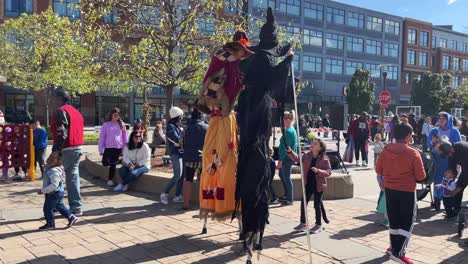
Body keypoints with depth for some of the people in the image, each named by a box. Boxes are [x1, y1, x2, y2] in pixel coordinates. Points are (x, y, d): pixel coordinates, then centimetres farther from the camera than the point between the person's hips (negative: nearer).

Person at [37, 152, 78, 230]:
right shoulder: (50, 169, 6)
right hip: (58, 192, 10)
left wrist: (43, 190, -27)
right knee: (59, 206, 20)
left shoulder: (54, 172, -29)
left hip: (53, 194, -10)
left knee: (47, 208, 3)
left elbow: (54, 185, -32)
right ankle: (71, 217, 23)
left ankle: (50, 224, 17)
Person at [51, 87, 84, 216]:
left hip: (67, 150, -9)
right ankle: (76, 207, 12)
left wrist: (56, 150, -19)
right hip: (77, 148, 9)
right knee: (73, 177, 11)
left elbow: (61, 134, -19)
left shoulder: (61, 111, -10)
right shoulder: (76, 112, 18)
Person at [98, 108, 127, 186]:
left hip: (118, 148, 1)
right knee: (105, 163, -7)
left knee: (113, 164, 3)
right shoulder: (106, 125, -1)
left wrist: (124, 148, 5)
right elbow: (101, 137, 0)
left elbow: (124, 137, 8)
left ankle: (110, 179, 18)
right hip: (108, 148, -1)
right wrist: (101, 149, -5)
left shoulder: (121, 124, 4)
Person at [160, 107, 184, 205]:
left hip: (181, 153, 8)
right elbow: (178, 140, -18)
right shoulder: (171, 127, -11)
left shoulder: (177, 126, 16)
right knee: (177, 175, -10)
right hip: (175, 153, -8)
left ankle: (178, 196, 13)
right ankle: (165, 193, 1)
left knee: (181, 175, 7)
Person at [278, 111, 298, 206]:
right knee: (282, 175, 20)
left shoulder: (288, 131, -19)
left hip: (287, 158, -10)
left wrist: (280, 160, -21)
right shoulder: (292, 130, 12)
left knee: (286, 177, -1)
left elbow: (286, 147, -22)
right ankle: (287, 195, 31)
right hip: (288, 157, 10)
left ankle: (290, 199, 8)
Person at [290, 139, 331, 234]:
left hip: (318, 185, -4)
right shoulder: (306, 156, 1)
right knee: (303, 203, 8)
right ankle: (303, 223, 22)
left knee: (317, 204, 4)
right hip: (308, 184, 4)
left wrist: (318, 171, -29)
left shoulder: (324, 159, -11)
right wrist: (290, 152, -18)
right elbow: (297, 158, -2)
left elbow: (329, 172, -13)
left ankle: (318, 225, 20)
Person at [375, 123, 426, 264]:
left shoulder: (385, 150, -5)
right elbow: (421, 176, -12)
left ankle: (394, 247, 32)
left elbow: (378, 170, 3)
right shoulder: (413, 153, -16)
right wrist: (410, 175, 8)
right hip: (407, 191, -5)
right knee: (407, 222, 6)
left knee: (394, 220, 19)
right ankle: (398, 253, 2)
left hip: (389, 189, 5)